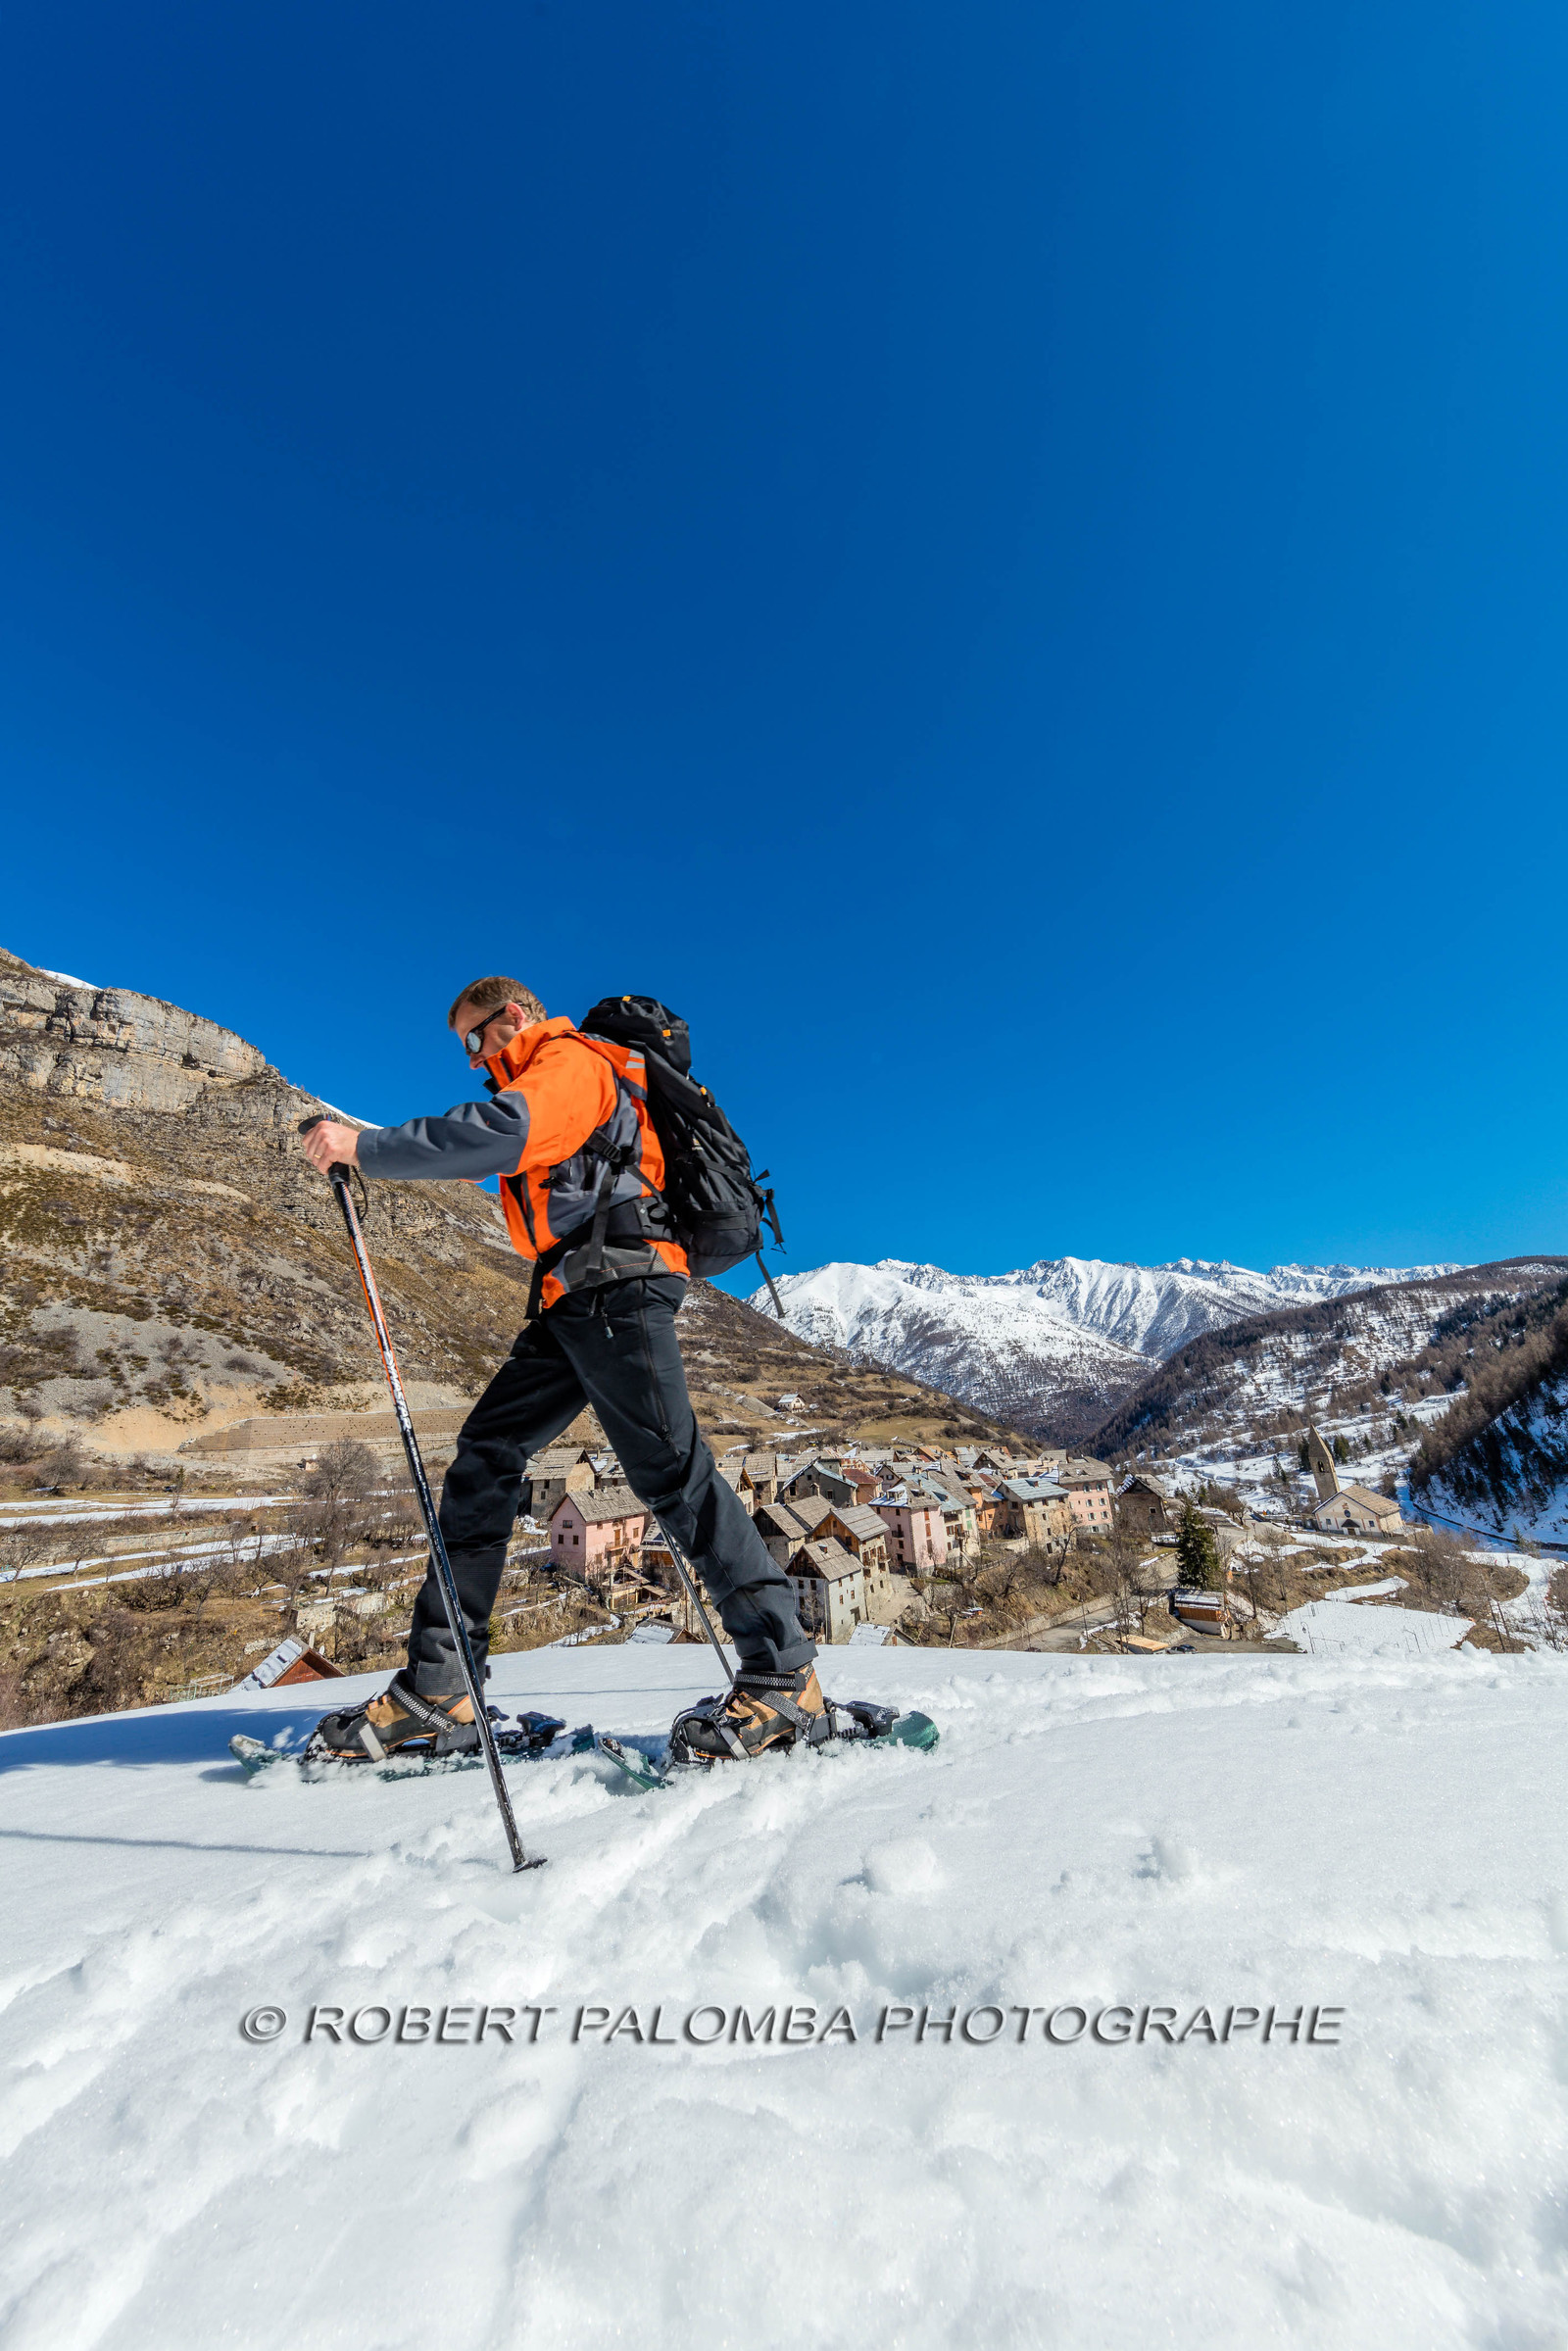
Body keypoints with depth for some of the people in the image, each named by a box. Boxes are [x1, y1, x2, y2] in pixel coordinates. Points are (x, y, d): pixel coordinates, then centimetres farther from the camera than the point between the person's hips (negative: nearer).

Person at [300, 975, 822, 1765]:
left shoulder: (572, 1059, -2)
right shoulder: (547, 1083, 29)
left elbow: (501, 1133, -22)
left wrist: (366, 1149, -18)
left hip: (615, 1285, -10)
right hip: (573, 1302, 10)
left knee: (668, 1470, -11)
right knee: (485, 1455, 6)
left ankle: (783, 1677, -2)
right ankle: (435, 1689, 11)